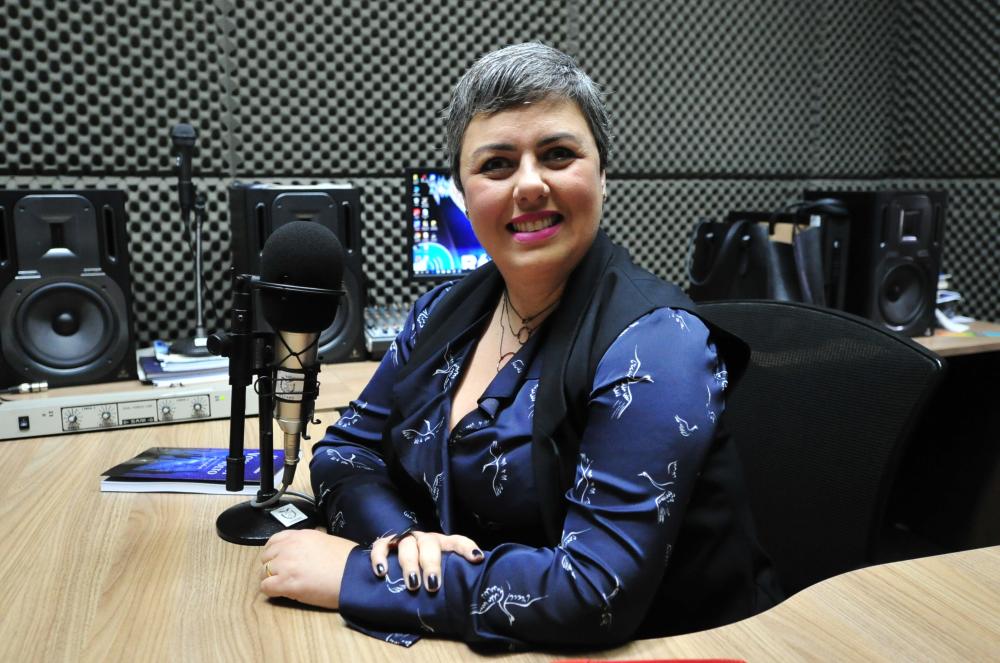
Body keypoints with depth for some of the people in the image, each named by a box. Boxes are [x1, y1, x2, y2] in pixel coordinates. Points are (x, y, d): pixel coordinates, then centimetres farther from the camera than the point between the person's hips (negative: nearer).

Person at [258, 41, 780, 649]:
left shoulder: (653, 344, -20)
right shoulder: (448, 309, 0)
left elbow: (596, 593, -25)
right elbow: (346, 449, 5)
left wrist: (356, 574, -22)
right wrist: (400, 538, -15)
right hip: (478, 643, 5)